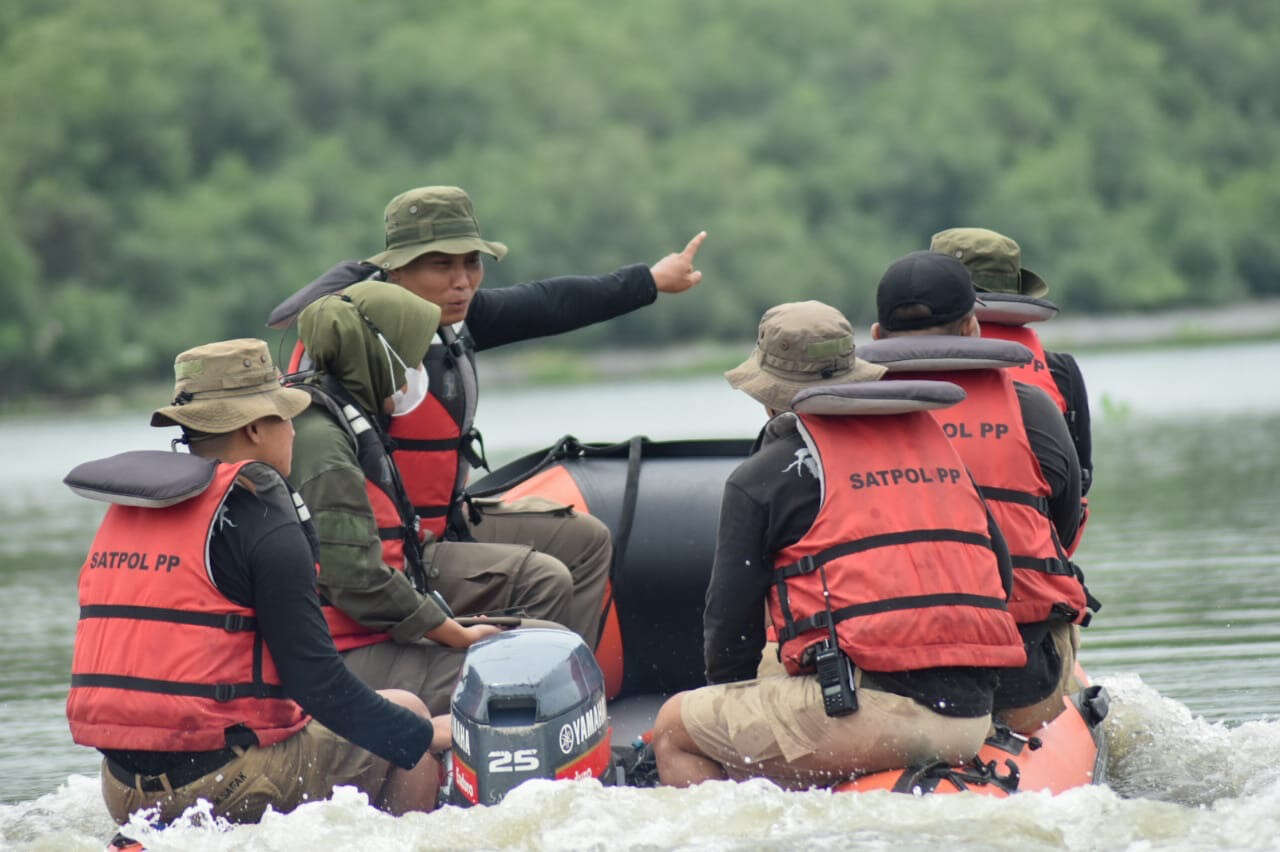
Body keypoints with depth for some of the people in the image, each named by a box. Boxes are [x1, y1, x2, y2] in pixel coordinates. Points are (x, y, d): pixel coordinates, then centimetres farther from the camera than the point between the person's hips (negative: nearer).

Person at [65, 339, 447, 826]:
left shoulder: (123, 513, 11)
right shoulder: (262, 519, -11)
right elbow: (318, 684, -13)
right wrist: (428, 735, -2)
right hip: (226, 780, -7)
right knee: (407, 711, 13)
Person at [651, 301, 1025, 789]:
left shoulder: (761, 479, 3)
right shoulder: (936, 442, 20)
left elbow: (730, 621, 6)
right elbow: (1001, 571, 23)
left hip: (870, 709, -7)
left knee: (675, 730, 12)